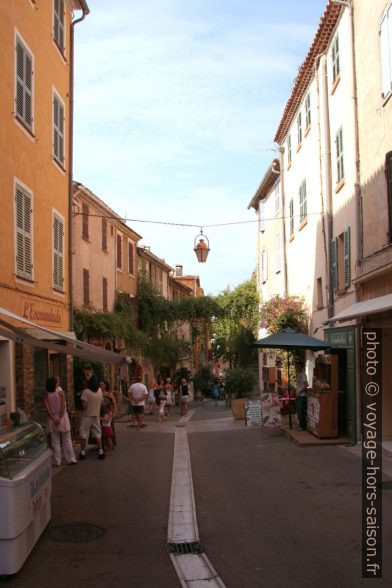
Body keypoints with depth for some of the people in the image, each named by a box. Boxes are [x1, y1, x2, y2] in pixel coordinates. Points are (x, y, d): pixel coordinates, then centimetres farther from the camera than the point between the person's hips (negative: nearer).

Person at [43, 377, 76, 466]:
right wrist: (59, 418, -13)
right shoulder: (60, 392, -7)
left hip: (52, 419, 1)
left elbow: (47, 408, -9)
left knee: (55, 441, 7)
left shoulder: (46, 395, -2)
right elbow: (63, 406, -15)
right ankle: (70, 459, 7)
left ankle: (57, 461, 7)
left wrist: (53, 418, -10)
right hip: (62, 417, -1)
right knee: (67, 440, 7)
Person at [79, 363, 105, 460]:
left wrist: (82, 403, 1)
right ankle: (100, 451, 8)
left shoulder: (86, 392, -15)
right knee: (98, 434, 11)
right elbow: (101, 402, 6)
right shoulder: (99, 391, 0)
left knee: (84, 435, 5)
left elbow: (84, 405, -18)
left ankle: (83, 453, 7)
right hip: (96, 415, 4)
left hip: (87, 415, -4)